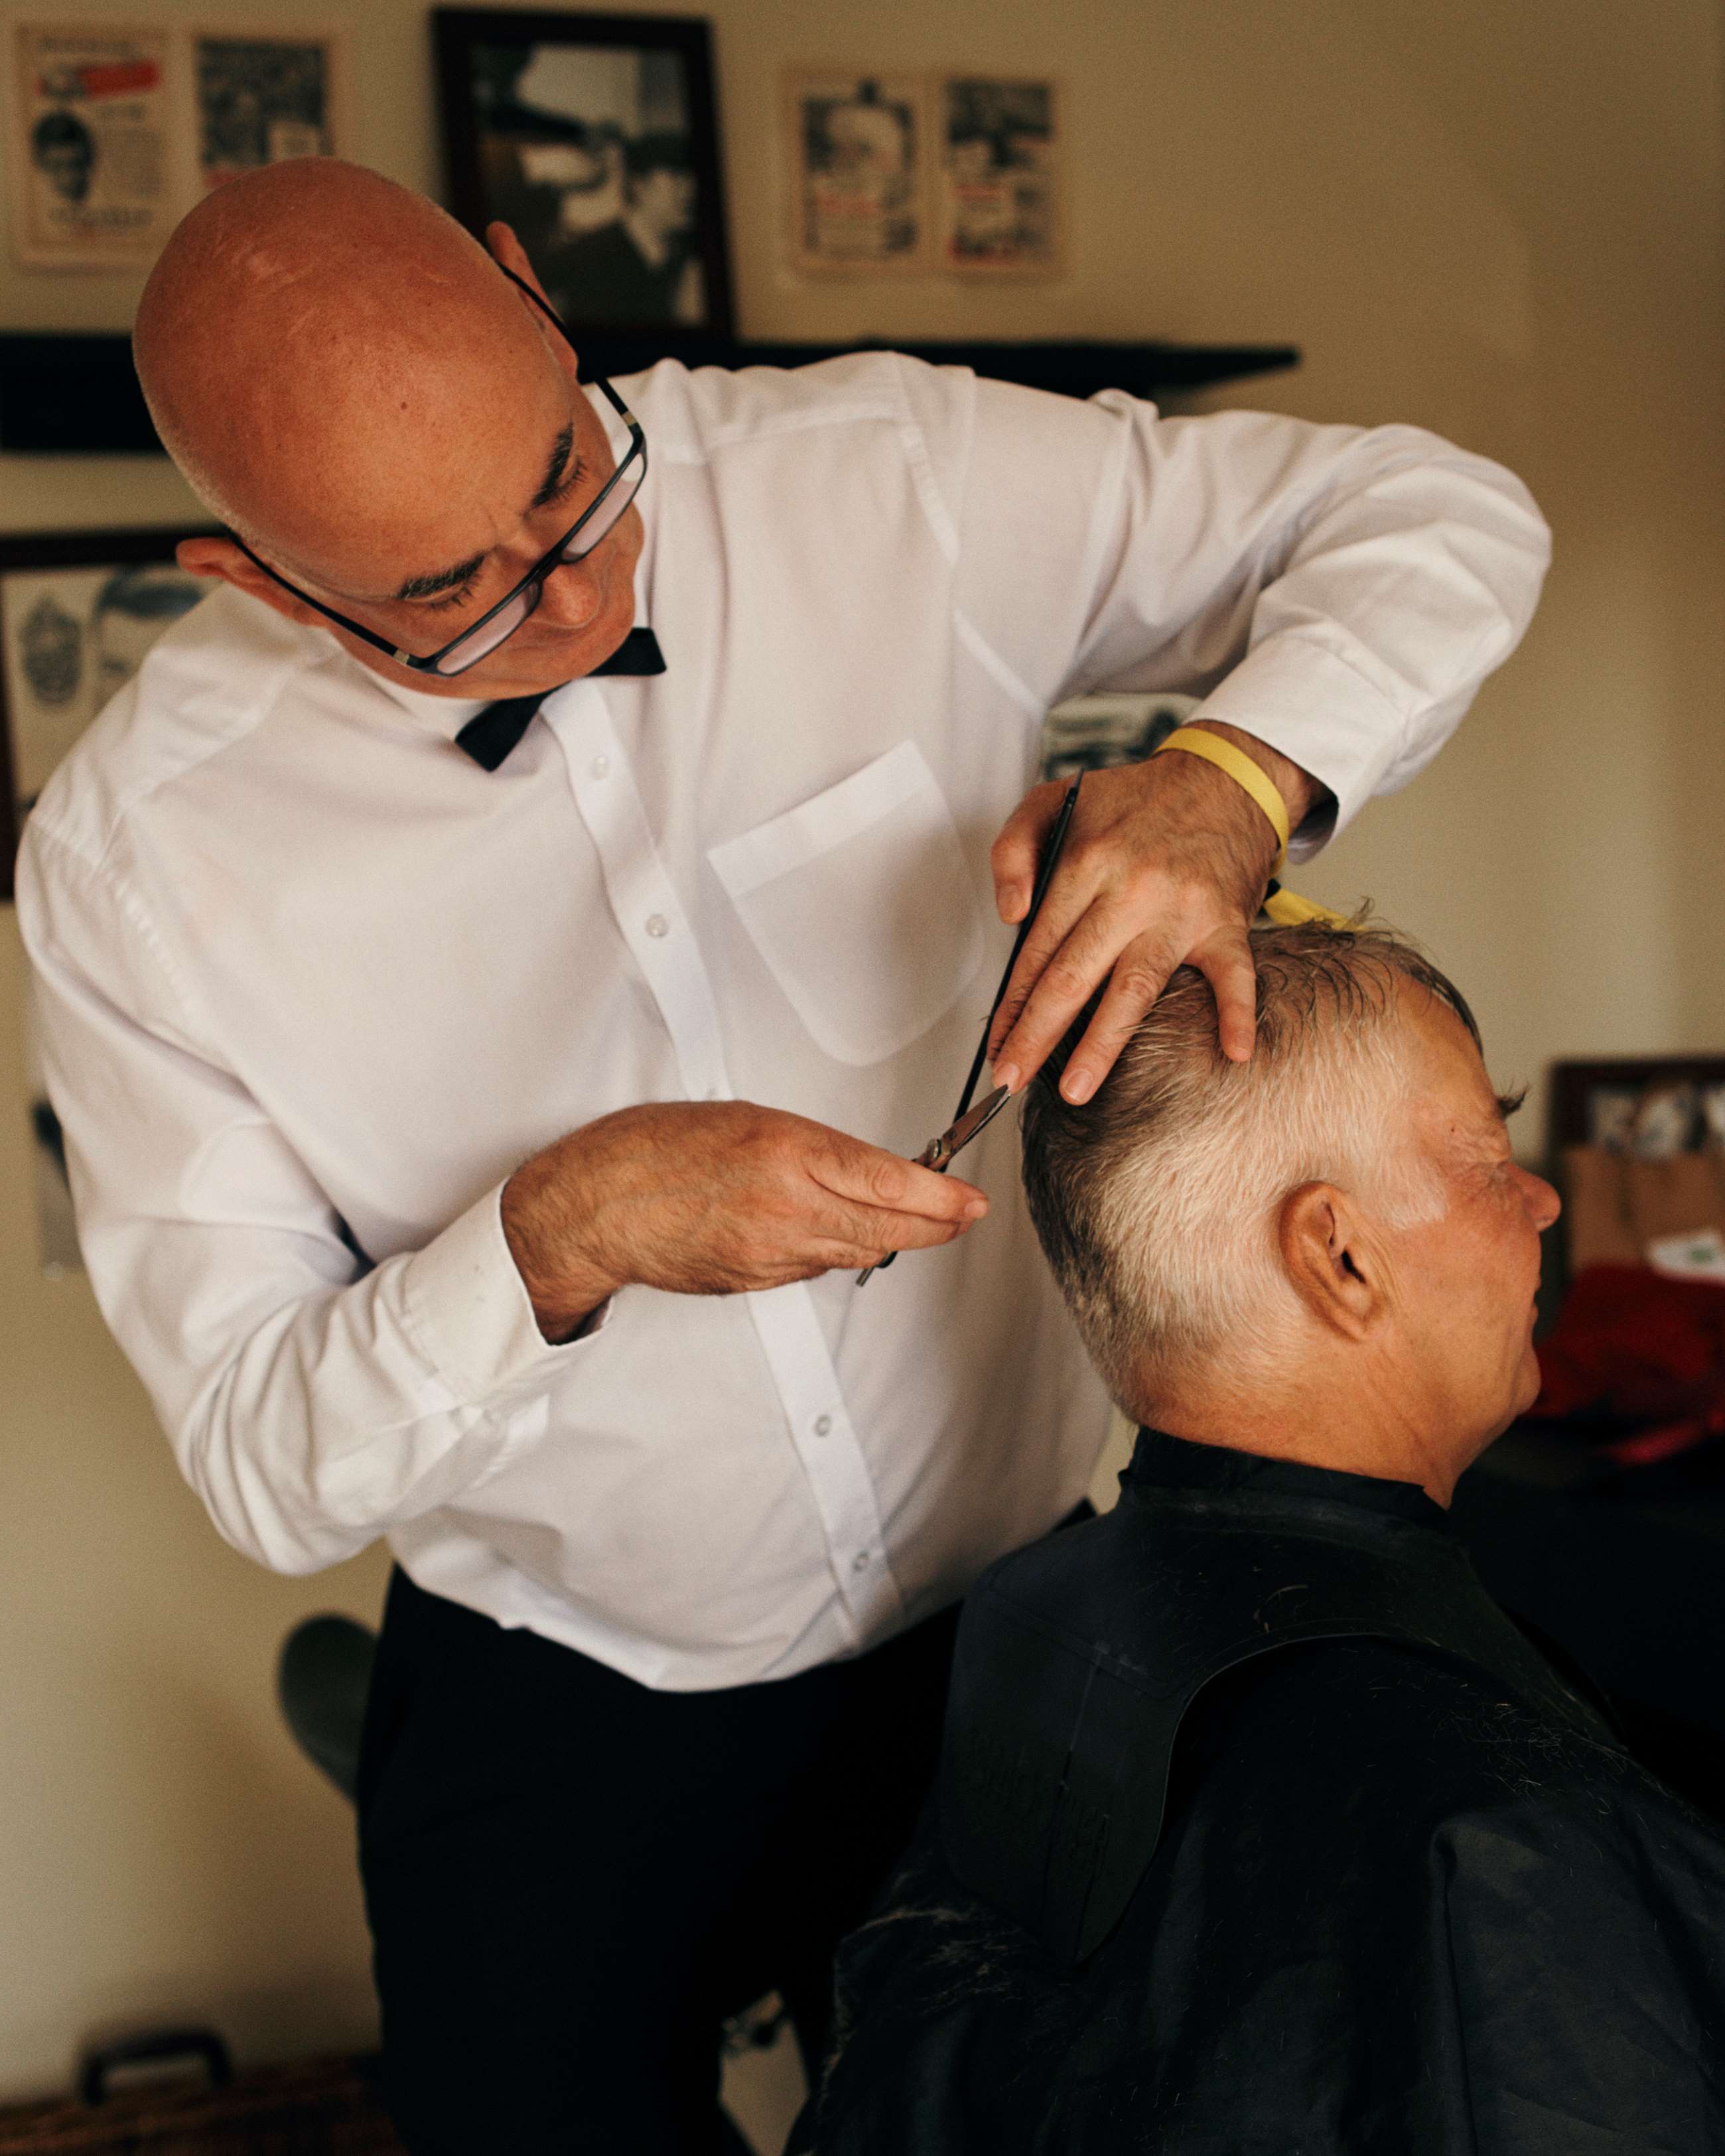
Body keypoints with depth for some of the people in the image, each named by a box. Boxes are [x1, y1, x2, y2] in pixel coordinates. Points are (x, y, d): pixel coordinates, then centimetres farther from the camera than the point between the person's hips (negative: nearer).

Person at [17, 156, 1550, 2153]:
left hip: (1007, 1618, 2)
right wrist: (558, 1236, -34)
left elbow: (1434, 515, -11)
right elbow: (262, 1464, -16)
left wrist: (1231, 786, -31)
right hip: (556, 1719, -1)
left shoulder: (876, 483, -18)